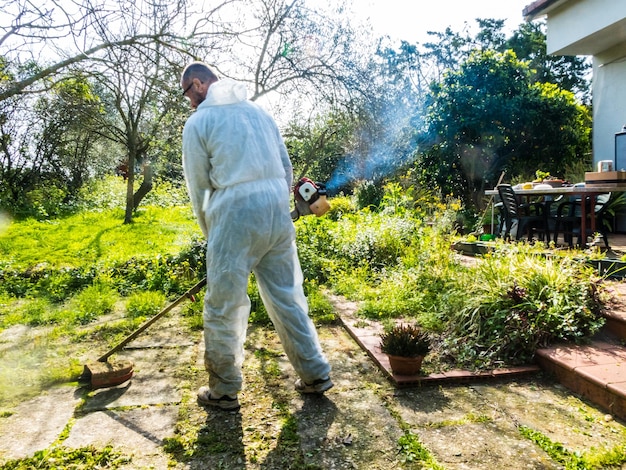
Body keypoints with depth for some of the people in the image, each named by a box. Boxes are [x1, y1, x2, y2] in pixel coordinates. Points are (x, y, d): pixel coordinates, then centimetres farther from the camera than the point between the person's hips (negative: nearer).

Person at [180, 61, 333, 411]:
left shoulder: (198, 122, 4)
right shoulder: (258, 110, 19)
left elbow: (199, 186, 6)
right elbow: (287, 168, 18)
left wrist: (210, 234, 17)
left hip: (235, 215, -5)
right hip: (278, 211, 6)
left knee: (224, 307, 6)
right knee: (288, 296, 15)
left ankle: (224, 391, 19)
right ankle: (316, 375, 24)